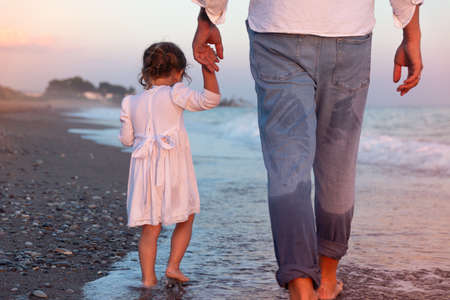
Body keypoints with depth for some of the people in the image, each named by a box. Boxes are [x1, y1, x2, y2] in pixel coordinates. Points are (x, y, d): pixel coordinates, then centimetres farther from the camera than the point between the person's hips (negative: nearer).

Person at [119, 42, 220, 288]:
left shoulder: (131, 103, 9)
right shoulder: (175, 94, -4)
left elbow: (126, 139, 14)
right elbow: (210, 100, -11)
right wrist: (207, 70, -9)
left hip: (145, 170, 4)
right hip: (174, 169, -4)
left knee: (150, 228, 8)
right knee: (186, 219, 16)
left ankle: (148, 277, 4)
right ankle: (173, 265, 9)